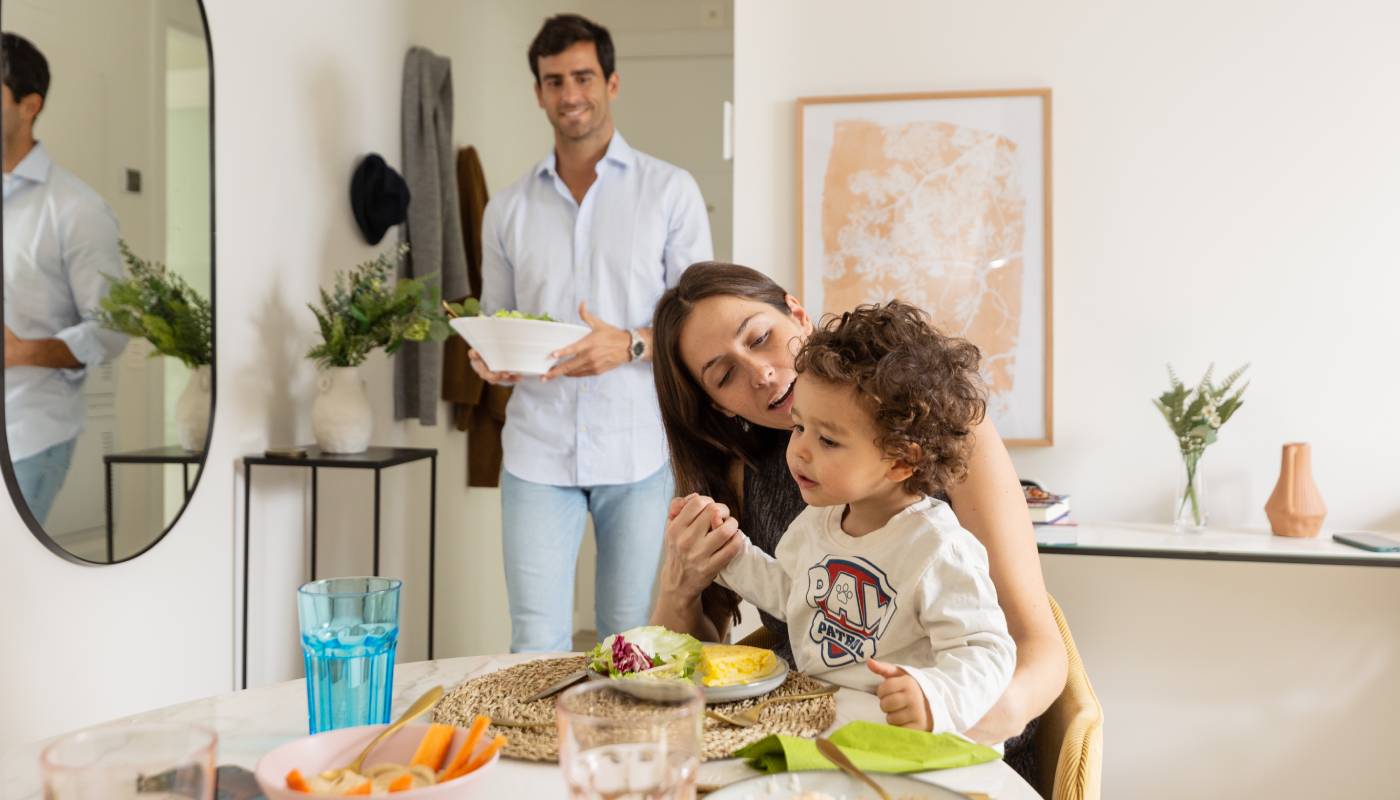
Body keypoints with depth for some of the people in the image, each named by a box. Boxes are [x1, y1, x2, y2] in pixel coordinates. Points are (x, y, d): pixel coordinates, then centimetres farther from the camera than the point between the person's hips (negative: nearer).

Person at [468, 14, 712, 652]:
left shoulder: (670, 191, 4)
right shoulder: (506, 210, 12)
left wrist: (629, 345, -17)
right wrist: (490, 361, -6)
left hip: (639, 451, -1)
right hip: (538, 452, 2)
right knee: (536, 647, -1)